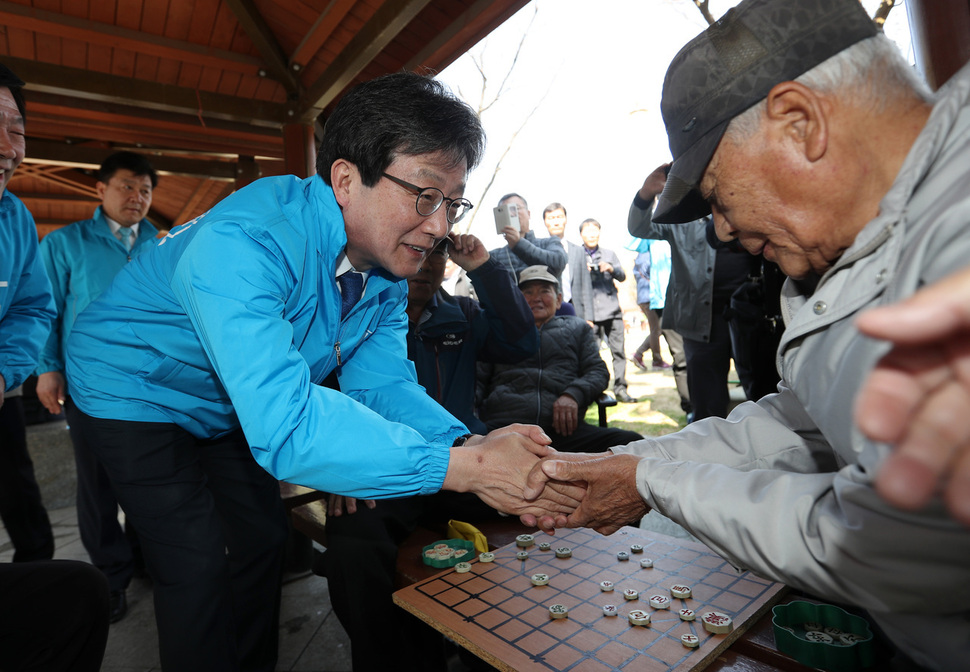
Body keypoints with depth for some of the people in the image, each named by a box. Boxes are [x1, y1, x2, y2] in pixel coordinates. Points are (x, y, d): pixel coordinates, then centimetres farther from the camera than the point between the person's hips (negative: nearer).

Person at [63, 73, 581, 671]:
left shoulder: (388, 268, -14)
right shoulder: (242, 244, -40)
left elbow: (382, 382, -16)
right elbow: (284, 425, -49)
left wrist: (470, 443, -35)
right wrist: (465, 467, -49)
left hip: (224, 410, 7)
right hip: (135, 392, -6)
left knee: (264, 538, 13)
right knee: (199, 567, -9)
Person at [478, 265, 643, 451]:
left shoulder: (576, 327, 30)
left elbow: (598, 371, 18)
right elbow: (478, 380, 22)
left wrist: (573, 394, -5)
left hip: (562, 429, 2)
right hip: (504, 425, -2)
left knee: (632, 442, -26)